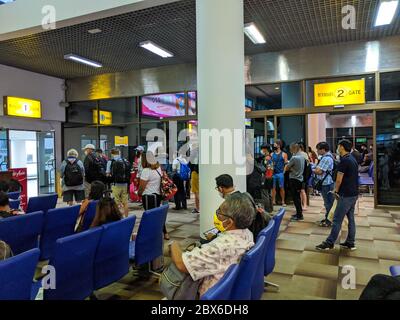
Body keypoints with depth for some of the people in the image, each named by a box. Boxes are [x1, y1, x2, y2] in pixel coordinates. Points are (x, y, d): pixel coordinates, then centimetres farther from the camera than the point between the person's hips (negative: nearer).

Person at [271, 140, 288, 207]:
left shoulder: (283, 154, 2)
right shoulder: (272, 154, 11)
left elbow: (286, 164, 0)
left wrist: (284, 171, -10)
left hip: (280, 173, -3)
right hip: (273, 173, 3)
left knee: (281, 187, 1)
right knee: (273, 187, 4)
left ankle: (283, 202, 7)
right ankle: (273, 201, 10)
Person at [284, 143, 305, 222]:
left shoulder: (294, 157, -19)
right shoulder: (302, 157, 8)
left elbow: (286, 168, -13)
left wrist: (288, 168, 6)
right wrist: (291, 168, 5)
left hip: (294, 179, -9)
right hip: (300, 179, 9)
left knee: (295, 198, -3)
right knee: (298, 197, 17)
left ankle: (299, 215, 1)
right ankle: (299, 213, 26)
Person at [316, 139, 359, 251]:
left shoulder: (344, 160, -17)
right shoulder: (353, 159, 12)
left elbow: (339, 180, -16)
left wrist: (336, 191, 0)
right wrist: (338, 190, 15)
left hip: (346, 195, -9)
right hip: (354, 194, 9)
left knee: (337, 220, -3)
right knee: (351, 218, 13)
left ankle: (329, 243, 3)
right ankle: (350, 243, 20)